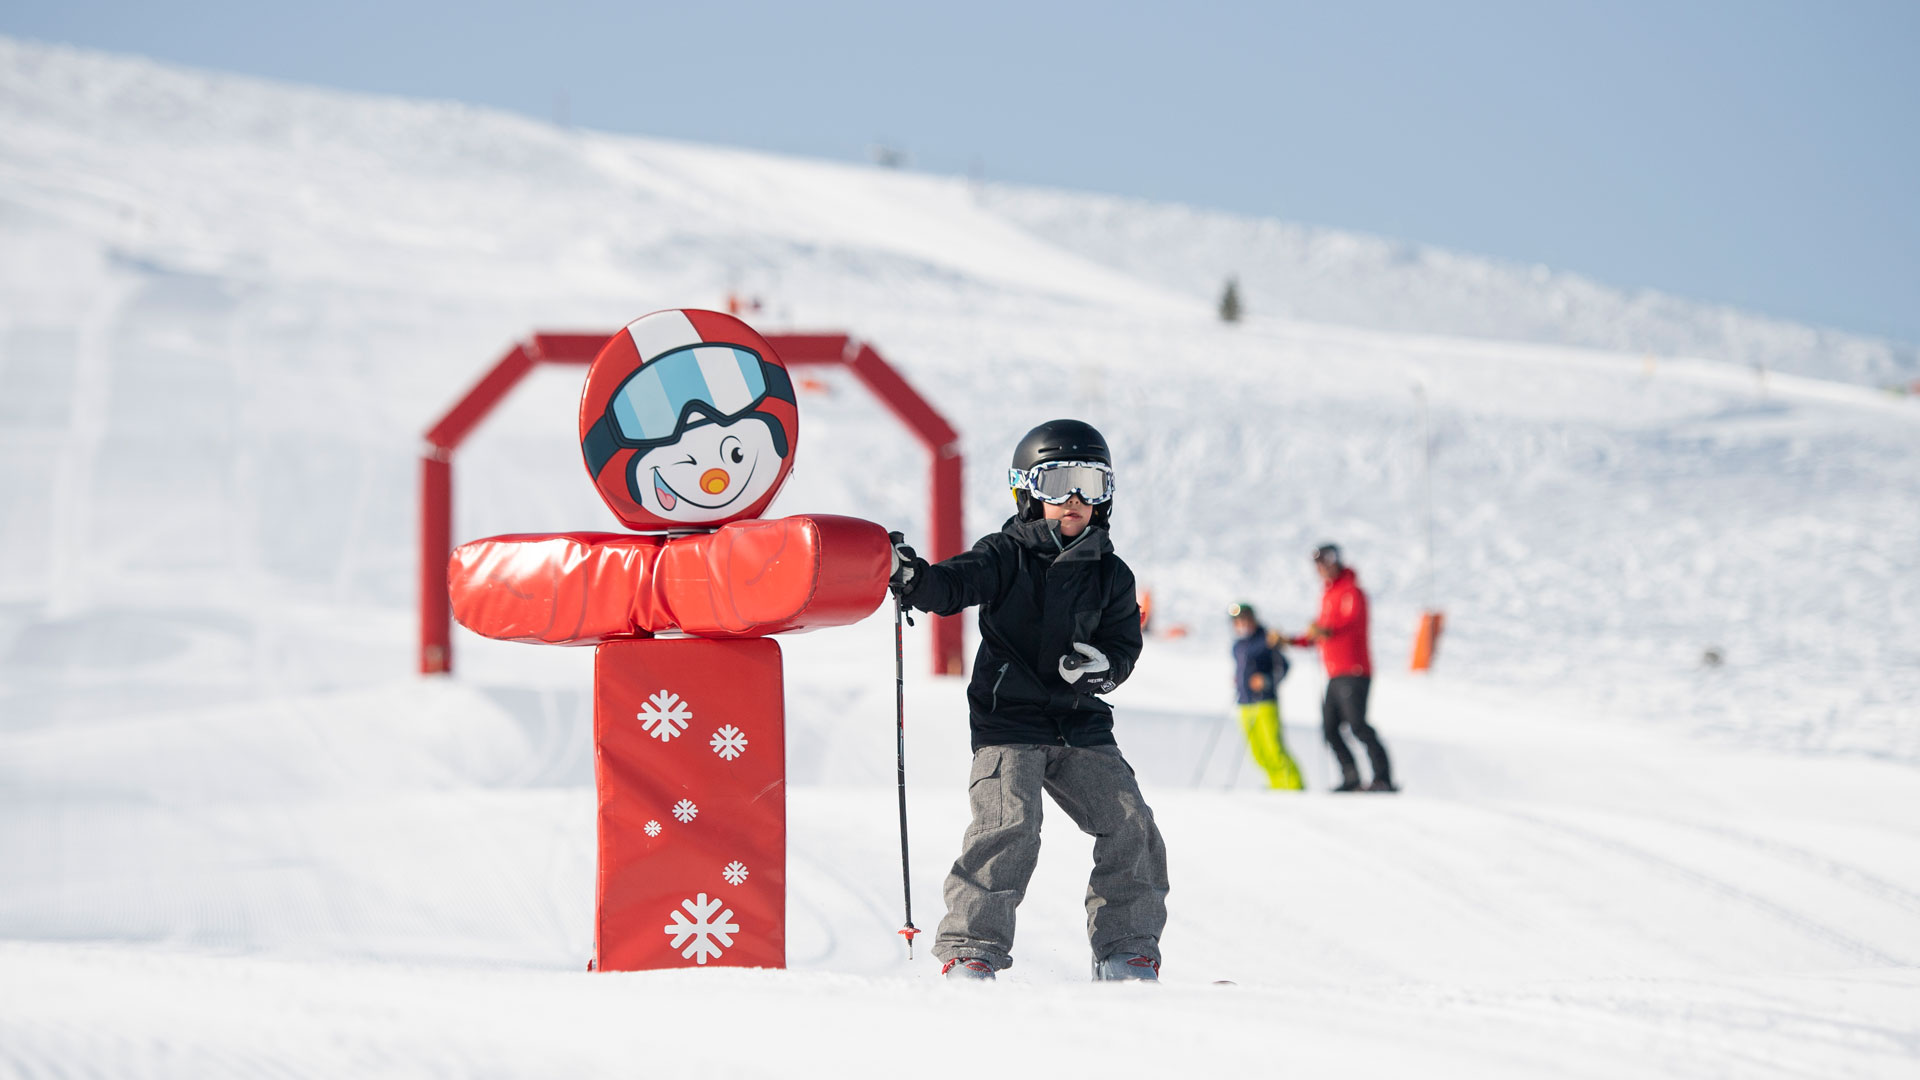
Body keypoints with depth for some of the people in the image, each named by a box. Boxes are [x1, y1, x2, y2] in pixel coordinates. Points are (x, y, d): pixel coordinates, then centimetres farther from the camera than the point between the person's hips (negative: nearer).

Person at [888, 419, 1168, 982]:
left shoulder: (1110, 575, 11)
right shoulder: (1006, 556, 0)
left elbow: (1125, 641, 8)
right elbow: (954, 585, -14)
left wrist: (1104, 666, -15)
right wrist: (913, 578, -36)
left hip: (1082, 724, 4)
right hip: (1008, 720, -4)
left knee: (1130, 824, -4)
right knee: (1009, 825, -20)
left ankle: (1127, 947, 9)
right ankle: (971, 948, -12)